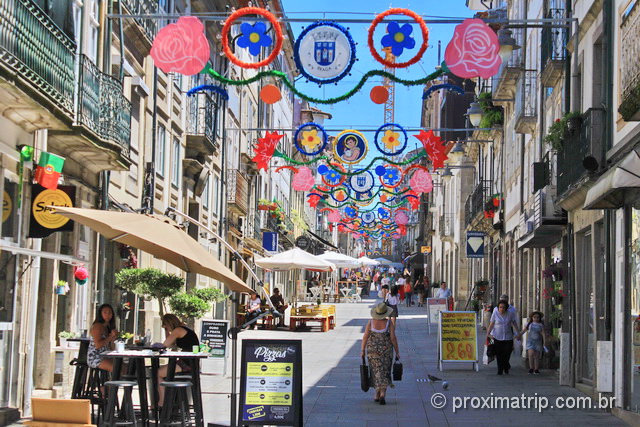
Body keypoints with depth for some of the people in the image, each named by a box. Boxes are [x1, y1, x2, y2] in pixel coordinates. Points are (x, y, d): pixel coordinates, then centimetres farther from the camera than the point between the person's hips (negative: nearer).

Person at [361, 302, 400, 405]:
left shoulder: (371, 322, -7)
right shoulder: (389, 323, -10)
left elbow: (365, 337, -6)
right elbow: (393, 338, -11)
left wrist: (363, 350, 4)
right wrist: (397, 352, -2)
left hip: (372, 350, 1)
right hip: (386, 350, -1)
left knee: (376, 371, 13)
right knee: (385, 373, 8)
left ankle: (377, 395, 17)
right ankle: (382, 394, -10)